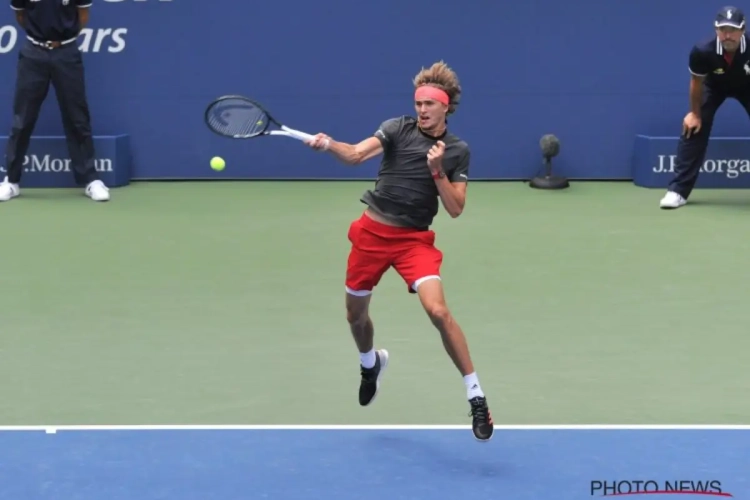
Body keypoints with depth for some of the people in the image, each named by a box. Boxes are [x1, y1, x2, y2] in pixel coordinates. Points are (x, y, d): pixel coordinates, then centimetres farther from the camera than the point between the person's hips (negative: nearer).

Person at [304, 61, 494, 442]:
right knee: (355, 314, 15)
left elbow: (455, 209, -5)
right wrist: (329, 145, -37)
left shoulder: (457, 151, -1)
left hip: (415, 239, -2)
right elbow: (355, 155, -17)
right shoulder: (398, 128, -3)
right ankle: (371, 364, 50)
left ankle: (476, 396, -14)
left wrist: (437, 170, -18)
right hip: (372, 231, 2)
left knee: (438, 311, -22)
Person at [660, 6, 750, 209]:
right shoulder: (703, 51, -37)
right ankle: (677, 191, -8)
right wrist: (695, 113, -6)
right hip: (714, 85, 0)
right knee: (693, 127, -13)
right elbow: (697, 82, -16)